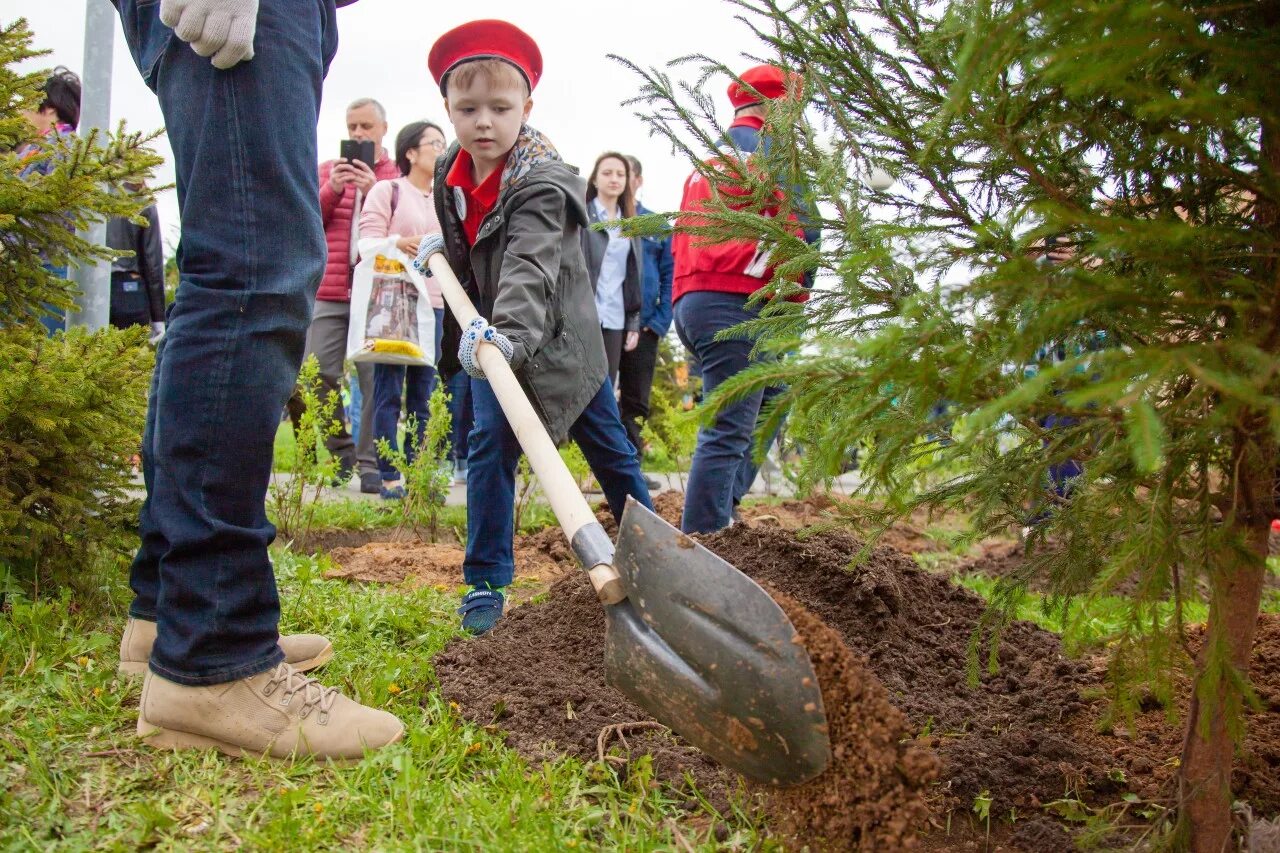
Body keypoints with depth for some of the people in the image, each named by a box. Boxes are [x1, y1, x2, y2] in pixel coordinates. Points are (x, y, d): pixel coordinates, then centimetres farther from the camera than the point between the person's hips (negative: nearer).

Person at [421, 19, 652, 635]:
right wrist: (443, 245, 5)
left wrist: (511, 332, -59)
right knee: (490, 447, -5)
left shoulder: (539, 184, -26)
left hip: (555, 336, -5)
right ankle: (486, 583, 2)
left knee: (608, 446, 9)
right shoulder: (451, 175, -4)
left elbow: (529, 267, -45)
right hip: (493, 337, 5)